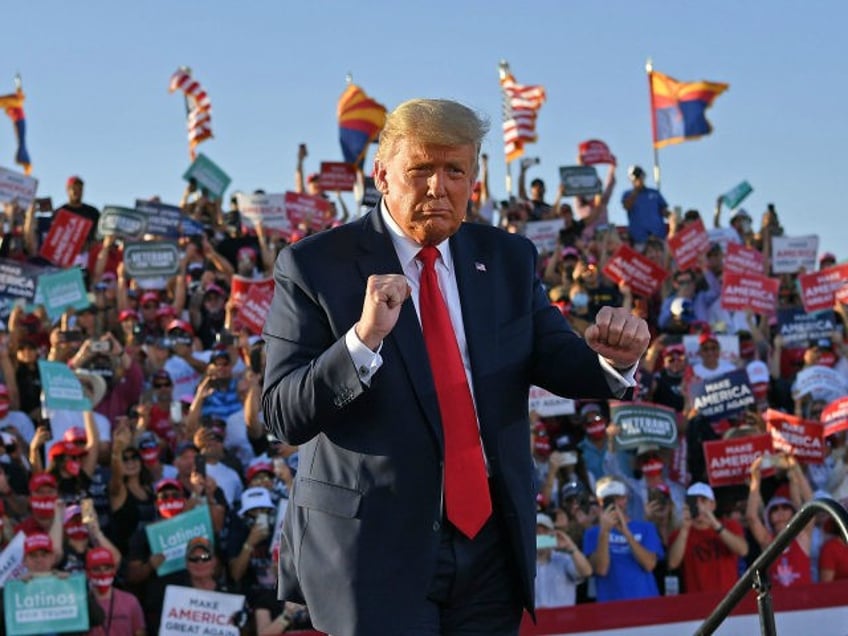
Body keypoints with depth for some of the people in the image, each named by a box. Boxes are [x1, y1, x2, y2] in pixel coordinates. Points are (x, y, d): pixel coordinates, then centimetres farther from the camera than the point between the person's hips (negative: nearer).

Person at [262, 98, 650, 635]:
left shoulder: (508, 259, 9)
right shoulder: (316, 265, -6)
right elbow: (284, 416, -11)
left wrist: (613, 359, -16)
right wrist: (363, 339, -27)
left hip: (491, 540, 5)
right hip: (375, 547, -4)